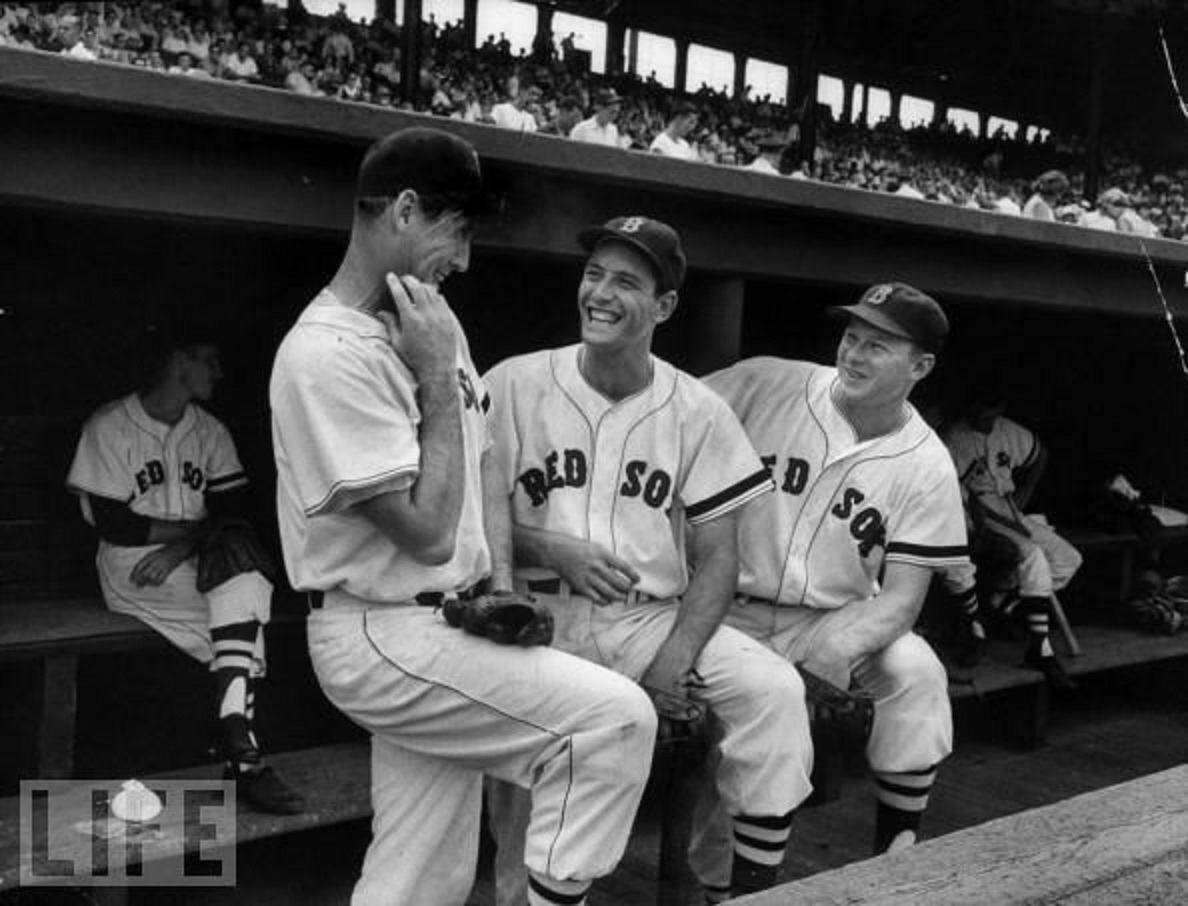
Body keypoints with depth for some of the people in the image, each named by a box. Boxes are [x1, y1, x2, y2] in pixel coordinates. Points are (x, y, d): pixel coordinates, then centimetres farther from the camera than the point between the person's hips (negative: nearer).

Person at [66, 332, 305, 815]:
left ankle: (237, 748, -37)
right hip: (133, 568, -4)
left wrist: (183, 546, -18)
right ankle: (240, 750, -28)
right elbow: (111, 523, -10)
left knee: (241, 569, -31)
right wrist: (200, 528, -9)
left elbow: (235, 512, 1)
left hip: (200, 562, 4)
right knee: (244, 595, -29)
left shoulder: (211, 431, 13)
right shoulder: (109, 426, -2)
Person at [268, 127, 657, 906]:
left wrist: (501, 585, 4)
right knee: (618, 716, -18)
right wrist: (439, 378, -16)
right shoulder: (328, 353, -18)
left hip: (445, 625, 8)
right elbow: (429, 532, -20)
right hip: (381, 637, -8)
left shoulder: (431, 321, 9)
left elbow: (484, 467, 17)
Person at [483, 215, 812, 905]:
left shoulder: (698, 412, 4)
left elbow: (717, 557, 3)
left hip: (656, 616, 2)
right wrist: (553, 553, -16)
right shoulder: (512, 386, 0)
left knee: (775, 691, -19)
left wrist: (676, 656, -14)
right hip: (541, 613, -1)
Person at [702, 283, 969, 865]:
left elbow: (901, 599, -8)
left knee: (914, 670, -25)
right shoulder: (763, 384, -4)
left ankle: (898, 853, -5)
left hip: (840, 618, 1)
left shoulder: (926, 467, -4)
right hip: (732, 613, 0)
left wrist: (842, 645, -29)